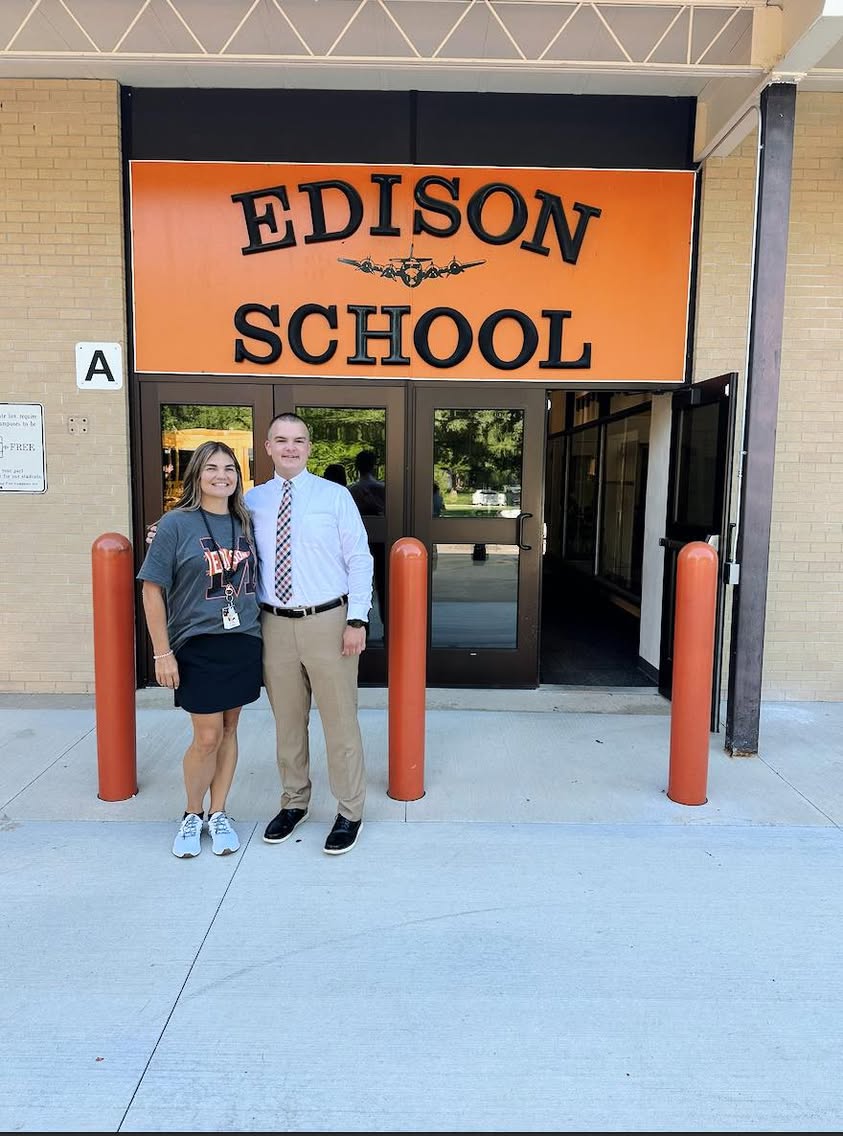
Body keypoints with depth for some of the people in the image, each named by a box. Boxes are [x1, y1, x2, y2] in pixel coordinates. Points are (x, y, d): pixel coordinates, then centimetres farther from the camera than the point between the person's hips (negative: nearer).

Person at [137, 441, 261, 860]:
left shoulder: (244, 523, 7)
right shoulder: (176, 523, -7)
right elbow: (153, 589, -7)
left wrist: (259, 630, 8)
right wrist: (162, 652, -10)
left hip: (244, 641, 4)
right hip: (197, 645, -4)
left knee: (229, 730, 11)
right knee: (207, 737, -1)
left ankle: (217, 814, 27)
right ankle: (192, 815, 24)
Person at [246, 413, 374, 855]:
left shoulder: (335, 496, -1)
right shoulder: (252, 500, 6)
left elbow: (360, 560, -2)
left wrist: (357, 620, -8)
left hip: (328, 622, -3)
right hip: (275, 624, 3)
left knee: (340, 722, 4)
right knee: (287, 722, 14)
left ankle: (349, 812, 20)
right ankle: (294, 802, 33)